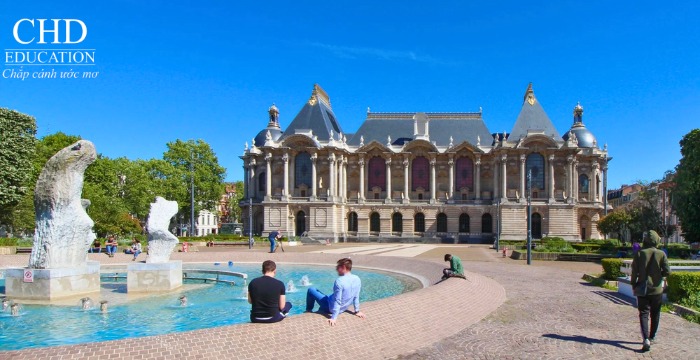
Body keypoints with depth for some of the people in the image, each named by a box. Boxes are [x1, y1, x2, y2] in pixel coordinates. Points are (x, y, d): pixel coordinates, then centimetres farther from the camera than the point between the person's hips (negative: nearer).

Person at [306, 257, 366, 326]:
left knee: (311, 290, 9)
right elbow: (356, 297, 1)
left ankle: (308, 311, 24)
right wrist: (357, 311, 11)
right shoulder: (357, 279, -9)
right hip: (343, 308, 7)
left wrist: (333, 318, -25)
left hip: (331, 307, -7)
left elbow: (337, 301, -28)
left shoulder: (340, 281, -29)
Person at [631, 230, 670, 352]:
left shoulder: (639, 253, -8)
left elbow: (634, 272, -6)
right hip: (657, 289, 1)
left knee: (644, 314, -1)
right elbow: (667, 271, -10)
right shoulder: (661, 254, -7)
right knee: (655, 314, 18)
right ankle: (652, 337, 28)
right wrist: (659, 274, 11)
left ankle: (646, 339, -17)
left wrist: (633, 284, 8)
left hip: (642, 289, -1)